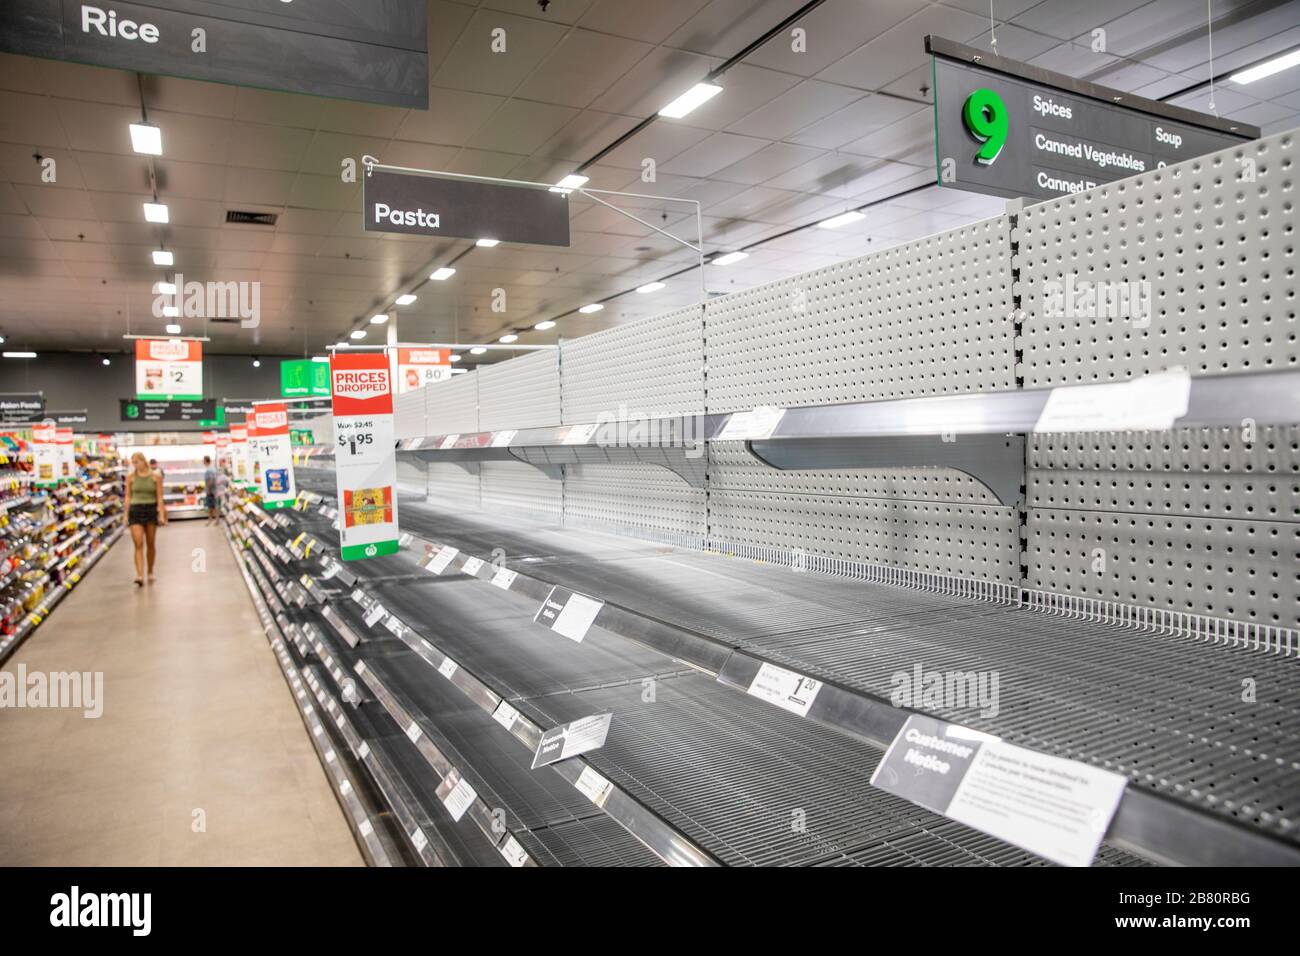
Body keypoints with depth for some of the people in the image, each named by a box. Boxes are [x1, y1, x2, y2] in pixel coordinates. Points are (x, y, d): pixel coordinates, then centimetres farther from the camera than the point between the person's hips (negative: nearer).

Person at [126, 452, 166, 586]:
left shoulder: (156, 477, 0)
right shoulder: (130, 477, 3)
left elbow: (159, 497, -1)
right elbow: (128, 497, 6)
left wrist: (162, 514, -6)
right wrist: (126, 514, 2)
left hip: (151, 510, 0)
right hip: (135, 510, 0)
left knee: (150, 544, 10)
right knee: (138, 545, -9)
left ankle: (150, 572, 26)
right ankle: (140, 575, -16)